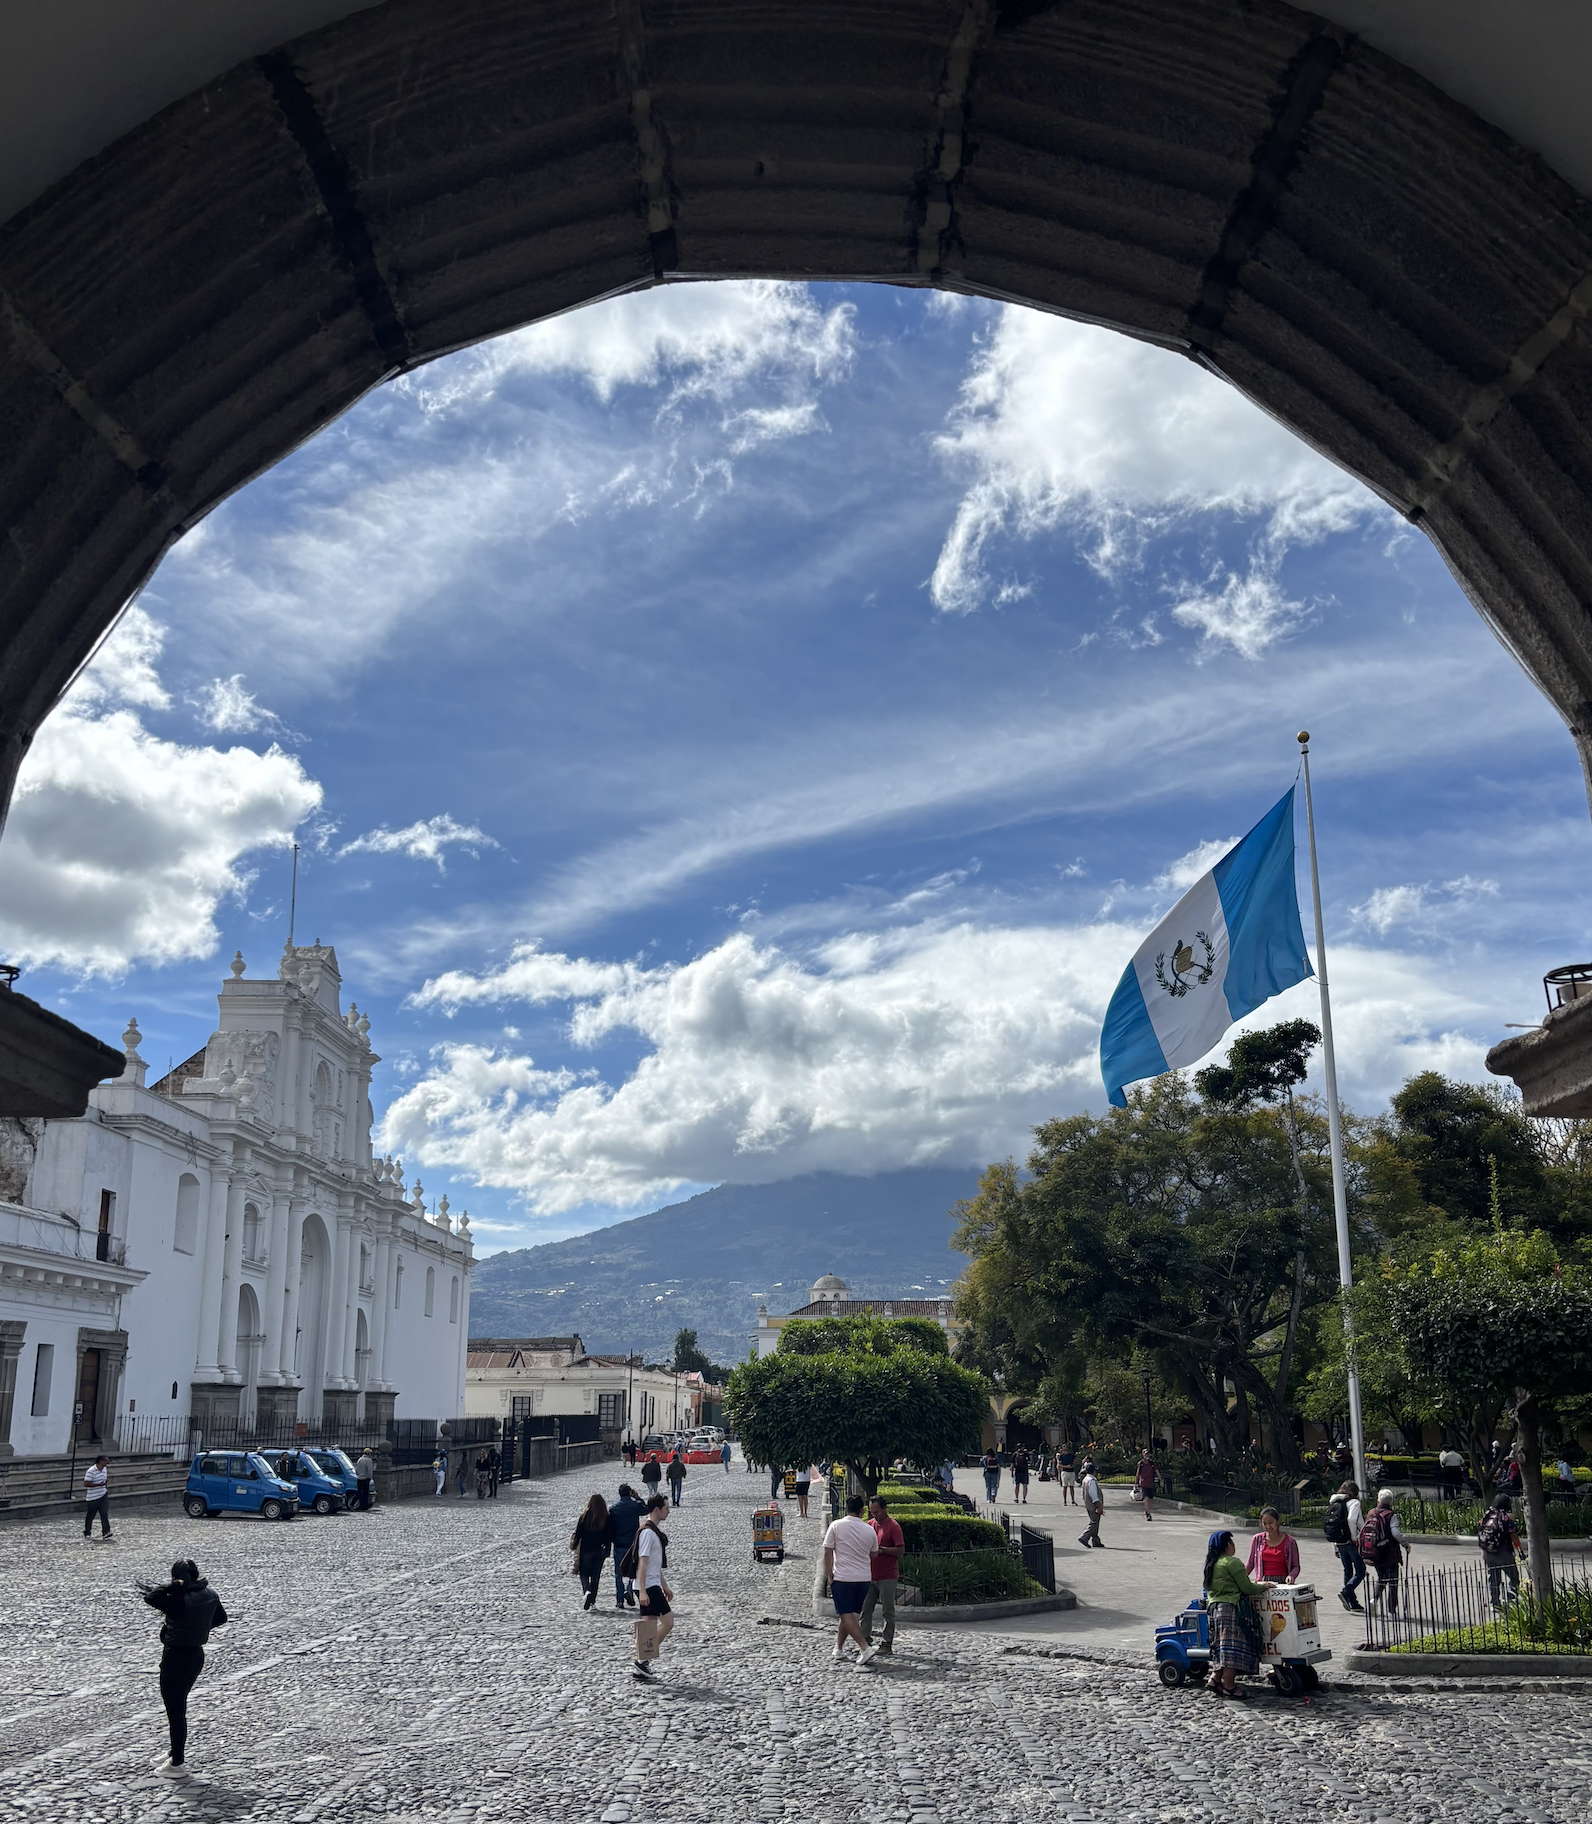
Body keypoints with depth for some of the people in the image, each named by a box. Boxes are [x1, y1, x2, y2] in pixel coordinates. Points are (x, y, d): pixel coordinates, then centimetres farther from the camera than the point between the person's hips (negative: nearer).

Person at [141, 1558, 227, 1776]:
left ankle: (177, 1765, 11)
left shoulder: (178, 1600, -25)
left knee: (175, 1710, 3)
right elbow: (221, 1618, 13)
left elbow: (150, 1596, -29)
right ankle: (179, 1755, 37)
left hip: (175, 1658, -8)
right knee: (179, 1706, 24)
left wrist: (174, 1586, -24)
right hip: (196, 1654, 8)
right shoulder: (210, 1595, -2)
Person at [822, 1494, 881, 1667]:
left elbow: (828, 1552, -7)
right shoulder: (869, 1530, 3)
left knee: (846, 1615, -5)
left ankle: (865, 1648, -18)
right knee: (848, 1614, 18)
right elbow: (873, 1554, 15)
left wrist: (829, 1575, -2)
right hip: (864, 1578, 4)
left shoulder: (836, 1525, -6)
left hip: (842, 1577, -4)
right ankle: (839, 1648, 25)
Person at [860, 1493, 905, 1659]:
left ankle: (887, 1645, 8)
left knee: (888, 1611, 2)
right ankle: (865, 1640, 14)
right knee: (865, 1609, 6)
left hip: (888, 1577, -6)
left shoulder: (893, 1526, -10)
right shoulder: (870, 1524, 10)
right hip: (870, 1575, 6)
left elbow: (901, 1550, -15)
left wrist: (880, 1549, -20)